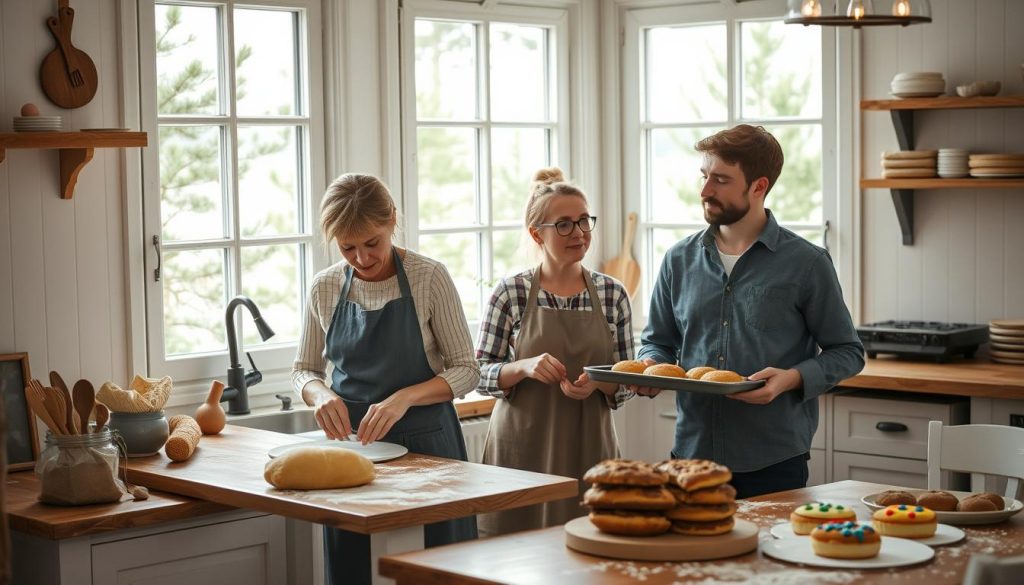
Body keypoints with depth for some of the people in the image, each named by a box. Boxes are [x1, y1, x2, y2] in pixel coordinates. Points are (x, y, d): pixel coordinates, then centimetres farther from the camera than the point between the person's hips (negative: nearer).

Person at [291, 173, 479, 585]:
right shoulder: (325, 288, 0)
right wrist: (320, 394, -12)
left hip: (424, 442, -3)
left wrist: (404, 397, -22)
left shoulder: (429, 278, -9)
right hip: (351, 440, 3)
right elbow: (304, 369, 11)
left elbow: (465, 370, -6)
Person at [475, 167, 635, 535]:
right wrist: (525, 367, -17)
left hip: (588, 448, 2)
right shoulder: (511, 294, -3)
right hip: (522, 448, -2)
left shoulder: (612, 294, 3)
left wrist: (598, 383, -13)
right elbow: (480, 375, 0)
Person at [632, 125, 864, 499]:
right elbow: (658, 341, 18)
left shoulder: (806, 263, -3)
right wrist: (651, 369, -5)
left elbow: (846, 352, 1)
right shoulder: (680, 260, 8)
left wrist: (791, 378, -16)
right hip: (692, 453, 3)